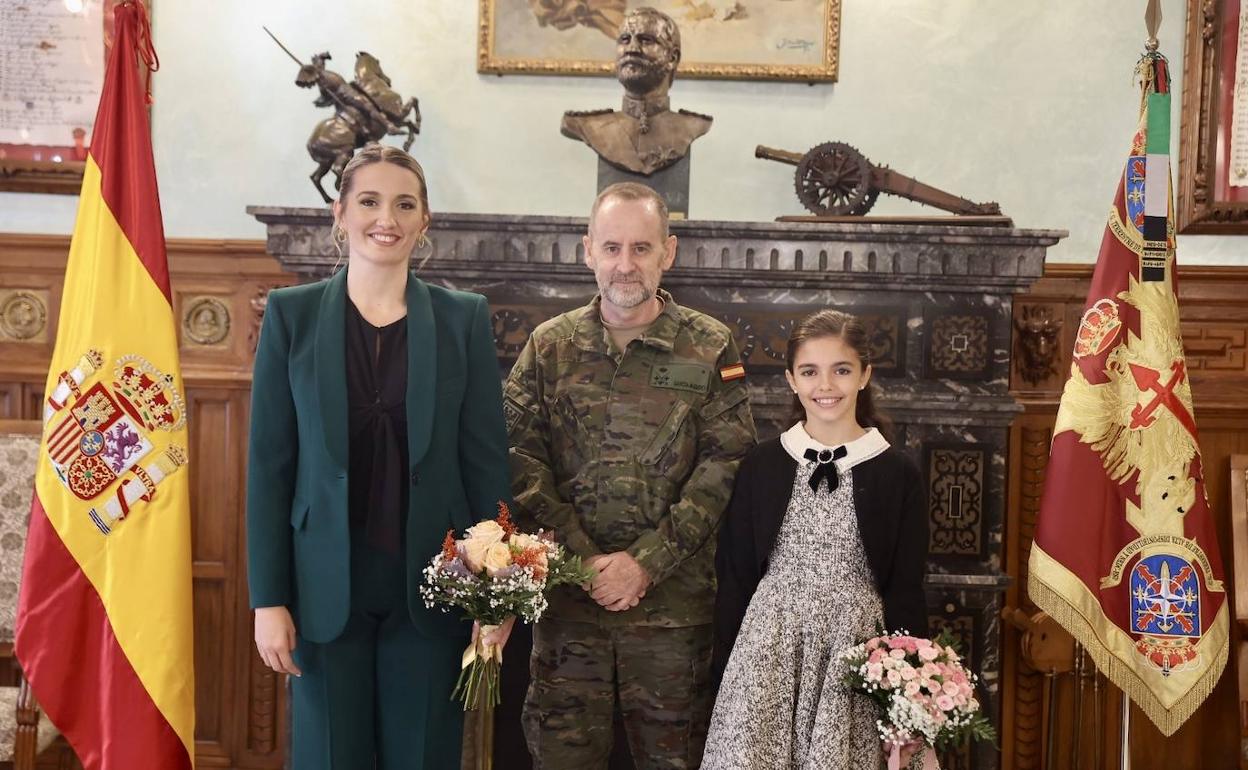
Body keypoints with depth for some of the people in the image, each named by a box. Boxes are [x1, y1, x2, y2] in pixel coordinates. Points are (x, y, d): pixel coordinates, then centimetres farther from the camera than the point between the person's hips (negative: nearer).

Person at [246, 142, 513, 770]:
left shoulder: (465, 318, 1)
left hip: (431, 586, 1)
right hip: (327, 587, 0)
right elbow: (269, 462, -1)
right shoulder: (292, 314, 1)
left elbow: (486, 460, 1)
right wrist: (268, 598, -4)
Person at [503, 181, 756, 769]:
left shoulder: (710, 349, 0)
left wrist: (646, 562, -13)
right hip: (565, 600, 1)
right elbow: (522, 462, -2)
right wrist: (586, 560, -11)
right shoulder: (549, 346, 4)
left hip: (674, 603, -1)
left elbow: (724, 467, -6)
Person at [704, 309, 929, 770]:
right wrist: (725, 675, 4)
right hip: (766, 650, 1)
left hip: (854, 657, -1)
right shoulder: (762, 465, 1)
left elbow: (905, 591, 1)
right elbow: (733, 577, 5)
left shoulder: (896, 474, -2)